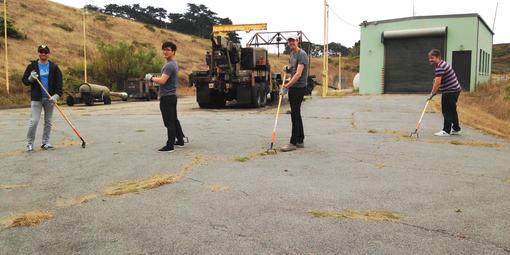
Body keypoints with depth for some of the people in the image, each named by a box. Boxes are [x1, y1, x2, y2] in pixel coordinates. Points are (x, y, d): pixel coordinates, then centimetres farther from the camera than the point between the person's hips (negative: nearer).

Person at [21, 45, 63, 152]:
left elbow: (59, 82, -1)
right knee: (34, 121, -7)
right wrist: (31, 78, -15)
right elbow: (24, 80, 7)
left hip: (49, 98, 2)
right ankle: (30, 143, 4)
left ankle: (45, 143, 17)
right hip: (36, 98, -2)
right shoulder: (32, 66, 3)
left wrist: (57, 95, -13)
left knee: (48, 122, 7)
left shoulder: (54, 67, 5)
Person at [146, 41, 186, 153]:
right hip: (172, 96, 11)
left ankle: (170, 146, -6)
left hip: (167, 97, -11)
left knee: (169, 122, -8)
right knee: (174, 120, 18)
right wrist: (155, 78, 17)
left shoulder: (169, 65, -17)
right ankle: (180, 141, 26)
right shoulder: (174, 64, 16)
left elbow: (162, 81, -24)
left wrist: (151, 78, -9)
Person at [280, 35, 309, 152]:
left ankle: (293, 142, -9)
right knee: (296, 114, 12)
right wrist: (287, 67, 11)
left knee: (295, 114, -11)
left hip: (299, 87, -10)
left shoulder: (302, 54, -14)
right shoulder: (292, 53, 15)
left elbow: (298, 73, -23)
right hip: (292, 87, 10)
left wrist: (288, 85, -30)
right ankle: (300, 141, 20)